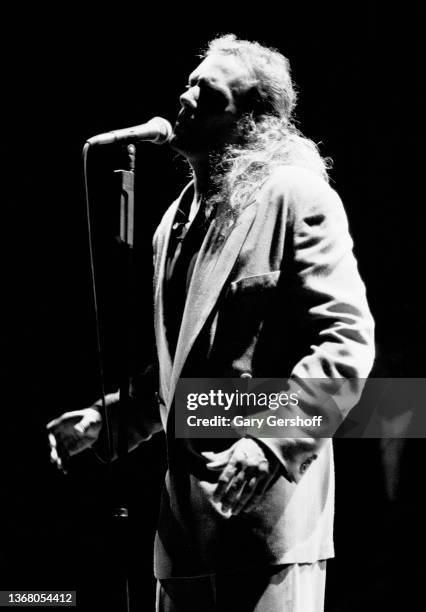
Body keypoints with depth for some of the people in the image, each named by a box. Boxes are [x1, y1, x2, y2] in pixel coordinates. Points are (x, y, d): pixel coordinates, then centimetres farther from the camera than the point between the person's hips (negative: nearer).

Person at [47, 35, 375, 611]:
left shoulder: (297, 197, -7)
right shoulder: (181, 214, 17)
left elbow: (347, 342, -15)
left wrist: (271, 443, -24)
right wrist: (105, 419, 10)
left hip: (270, 509, -7)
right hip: (186, 515, 8)